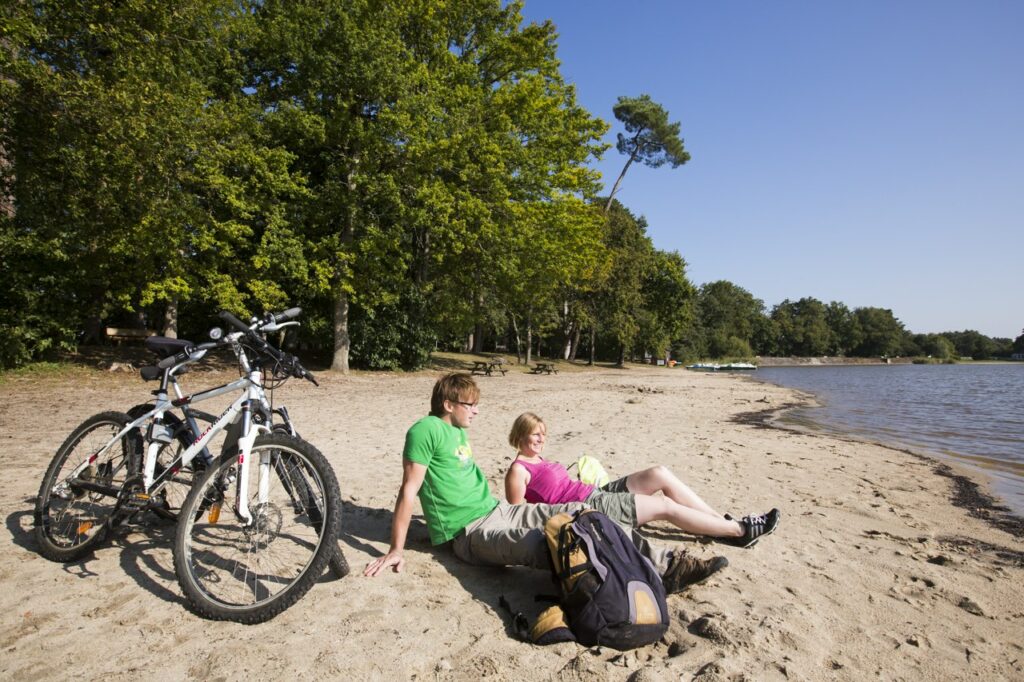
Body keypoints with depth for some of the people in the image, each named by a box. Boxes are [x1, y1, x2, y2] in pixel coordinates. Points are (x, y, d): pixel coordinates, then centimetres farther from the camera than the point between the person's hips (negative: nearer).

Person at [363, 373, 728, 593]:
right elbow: (409, 491, -14)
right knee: (539, 545, -35)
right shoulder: (426, 430, -12)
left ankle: (667, 565, -11)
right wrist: (396, 550, -15)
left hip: (495, 511, 9)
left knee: (579, 511, -6)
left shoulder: (458, 432, 14)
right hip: (468, 531, -9)